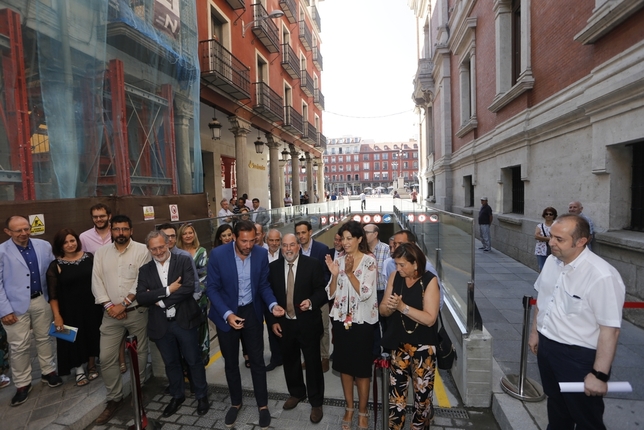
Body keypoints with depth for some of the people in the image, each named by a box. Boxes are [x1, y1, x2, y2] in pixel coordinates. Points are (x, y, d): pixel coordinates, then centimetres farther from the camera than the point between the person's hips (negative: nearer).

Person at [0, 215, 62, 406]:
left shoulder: (44, 246, -2)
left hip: (41, 300, 3)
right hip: (16, 305, -3)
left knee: (44, 338, 16)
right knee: (19, 346, 8)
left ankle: (49, 372, 33)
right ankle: (22, 384, 25)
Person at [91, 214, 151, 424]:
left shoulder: (142, 250, -8)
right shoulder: (101, 252, 5)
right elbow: (97, 281, 1)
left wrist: (124, 304, -15)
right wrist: (109, 305, -9)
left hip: (136, 311, -3)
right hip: (111, 313, 3)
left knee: (140, 354, 10)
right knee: (106, 358, 5)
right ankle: (114, 398, 23)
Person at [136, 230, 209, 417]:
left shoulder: (184, 261, -7)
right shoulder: (145, 270, 3)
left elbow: (189, 288, -19)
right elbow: (141, 297, -8)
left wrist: (160, 300, -14)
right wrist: (167, 290, -19)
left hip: (184, 321, -3)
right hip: (161, 325, 3)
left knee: (194, 360, 11)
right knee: (171, 363, 20)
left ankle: (202, 395, 32)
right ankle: (177, 396, 42)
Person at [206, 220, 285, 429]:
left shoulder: (261, 254, -13)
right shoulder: (217, 254, -20)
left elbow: (263, 284, -3)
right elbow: (212, 288, -14)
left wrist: (273, 304, -20)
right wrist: (227, 314, -24)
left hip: (252, 312, 1)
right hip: (226, 314, -1)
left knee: (257, 361, 11)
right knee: (231, 362, 17)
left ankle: (263, 405, 32)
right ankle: (235, 402, 41)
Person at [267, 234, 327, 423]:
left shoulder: (312, 264, -11)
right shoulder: (273, 267, -1)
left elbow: (322, 290, -9)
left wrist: (311, 302, -28)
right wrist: (272, 321, 0)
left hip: (307, 323, -3)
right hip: (284, 323, 4)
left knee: (313, 363, 10)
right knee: (289, 361, 20)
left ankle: (316, 402, 30)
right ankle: (296, 393, 45)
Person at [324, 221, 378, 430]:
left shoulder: (369, 261, -11)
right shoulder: (339, 261, 1)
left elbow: (365, 293, -17)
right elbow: (331, 294, 1)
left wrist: (349, 272, -24)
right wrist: (334, 274, -15)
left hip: (361, 321, -4)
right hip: (341, 320, 4)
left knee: (361, 368, 10)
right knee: (344, 366, 16)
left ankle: (363, 412, 30)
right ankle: (349, 408, 36)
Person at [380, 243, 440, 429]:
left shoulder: (430, 281, -15)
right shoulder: (394, 277, -4)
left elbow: (430, 318, -21)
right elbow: (383, 310, 0)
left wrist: (402, 306, -27)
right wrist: (390, 307, -23)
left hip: (423, 346, -3)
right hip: (399, 343, 3)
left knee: (422, 392, 12)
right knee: (396, 391, 12)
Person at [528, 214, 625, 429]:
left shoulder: (602, 276, -26)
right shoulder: (551, 261, -4)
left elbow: (610, 329, -23)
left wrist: (599, 374, -20)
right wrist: (535, 332, 16)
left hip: (579, 357, -6)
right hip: (546, 347, 6)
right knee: (556, 407, 27)